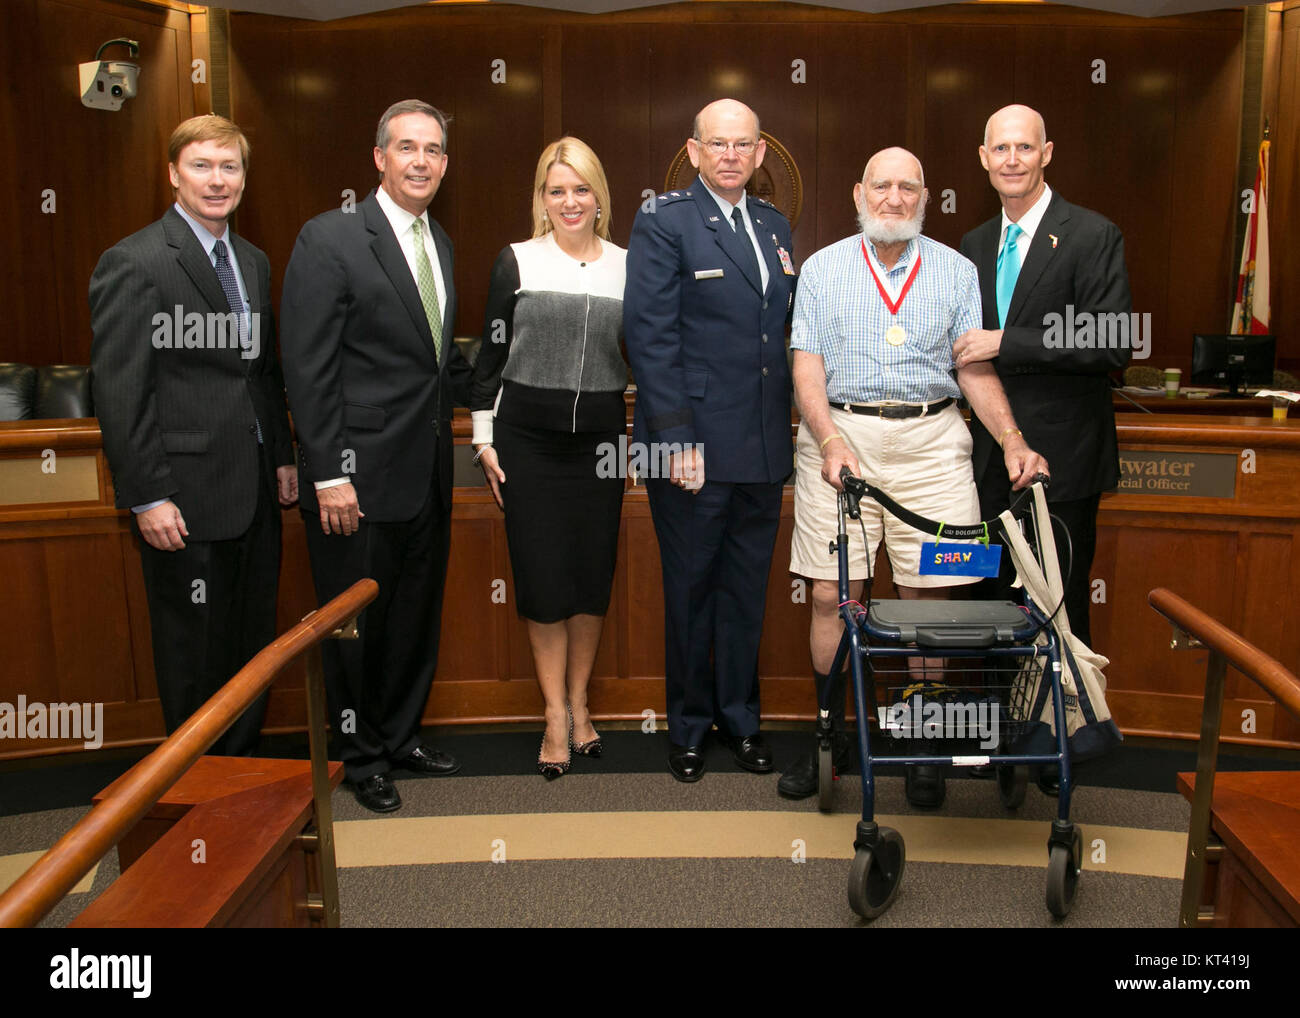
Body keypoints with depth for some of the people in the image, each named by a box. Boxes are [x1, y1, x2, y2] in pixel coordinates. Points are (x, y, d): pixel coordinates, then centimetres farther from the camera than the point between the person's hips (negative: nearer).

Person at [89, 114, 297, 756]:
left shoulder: (253, 262, 13)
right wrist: (147, 497, -17)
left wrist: (282, 456, 13)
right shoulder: (133, 263, -11)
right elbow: (119, 392, -14)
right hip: (185, 497, -7)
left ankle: (244, 758, 33)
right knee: (195, 652, 7)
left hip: (253, 490, 7)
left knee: (253, 638, 16)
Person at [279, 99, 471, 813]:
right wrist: (328, 474, -18)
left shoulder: (438, 242, 12)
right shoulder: (329, 239, -11)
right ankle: (360, 756, 27)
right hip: (360, 472, -7)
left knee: (417, 614, 18)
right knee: (356, 621, 8)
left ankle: (401, 736, 36)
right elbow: (307, 367, -15)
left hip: (427, 469, 7)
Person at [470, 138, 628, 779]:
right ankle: (555, 715, 12)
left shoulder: (627, 267, 7)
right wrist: (484, 439, 0)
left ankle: (579, 702, 23)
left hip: (600, 436, 2)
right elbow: (491, 354, 3)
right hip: (527, 436, -2)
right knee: (541, 574, 0)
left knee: (594, 570, 6)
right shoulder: (516, 262, 1)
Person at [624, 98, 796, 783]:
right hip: (695, 445, -5)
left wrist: (789, 428, 7)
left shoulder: (774, 226, 14)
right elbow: (649, 337, -12)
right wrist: (676, 439, -17)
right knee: (689, 590, 7)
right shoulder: (663, 225, -5)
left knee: (747, 590, 14)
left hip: (764, 448, 5)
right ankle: (688, 726, 24)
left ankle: (739, 718, 30)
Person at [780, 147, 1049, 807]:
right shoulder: (823, 269, 9)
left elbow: (976, 366, 6)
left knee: (926, 596, 1)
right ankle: (832, 736, 15)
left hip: (931, 438, 1)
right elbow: (807, 366, 1)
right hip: (840, 432, 0)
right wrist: (831, 441, -15)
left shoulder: (955, 271, 11)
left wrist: (1012, 440, -8)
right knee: (831, 596, -1)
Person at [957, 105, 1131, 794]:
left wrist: (1006, 343, -19)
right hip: (994, 453, 5)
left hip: (1061, 454, -5)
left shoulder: (1092, 237, -8)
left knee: (1060, 607, 5)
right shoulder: (974, 245, 11)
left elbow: (1113, 345, -17)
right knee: (997, 599, 12)